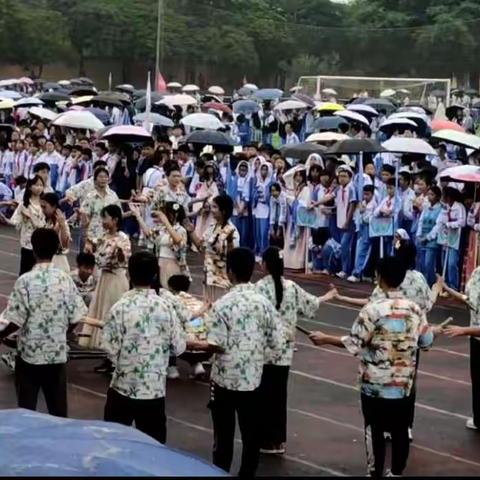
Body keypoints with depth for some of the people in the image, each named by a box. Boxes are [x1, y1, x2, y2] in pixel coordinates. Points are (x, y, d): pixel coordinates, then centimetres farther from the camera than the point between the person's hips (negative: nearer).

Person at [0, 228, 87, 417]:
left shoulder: (25, 281, -14)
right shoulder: (65, 279, -4)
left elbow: (16, 320, -14)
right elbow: (75, 318, -1)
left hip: (30, 353, -3)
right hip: (58, 353, 3)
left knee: (26, 408, 8)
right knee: (58, 408, 12)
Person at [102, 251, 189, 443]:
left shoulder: (120, 307, -11)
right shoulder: (165, 308, -6)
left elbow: (110, 348, -11)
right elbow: (179, 347, 0)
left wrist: (122, 363, 9)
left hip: (123, 386, -1)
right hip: (155, 388, 1)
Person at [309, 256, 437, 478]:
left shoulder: (373, 309, -17)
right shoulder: (415, 309, -2)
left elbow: (354, 343, -14)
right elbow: (425, 342, 8)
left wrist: (325, 339, -2)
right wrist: (432, 331, 31)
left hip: (376, 383, -4)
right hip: (404, 383, 4)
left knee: (375, 430, 6)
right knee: (400, 429, 13)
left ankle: (375, 473, 13)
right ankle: (397, 472, 24)